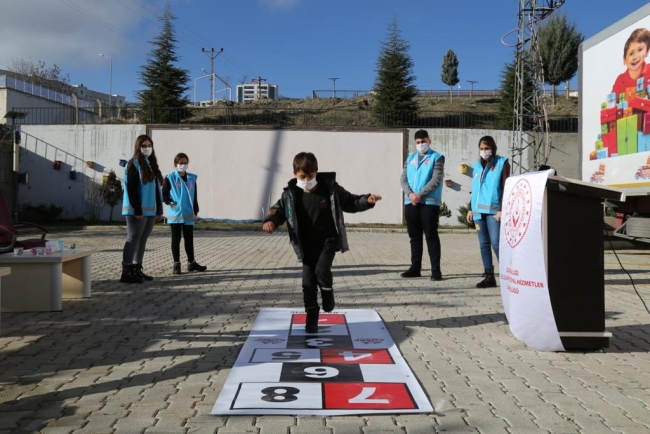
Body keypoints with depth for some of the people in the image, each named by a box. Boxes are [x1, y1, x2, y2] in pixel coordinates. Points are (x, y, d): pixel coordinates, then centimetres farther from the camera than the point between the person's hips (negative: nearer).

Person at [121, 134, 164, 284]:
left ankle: (137, 270, 16)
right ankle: (126, 272, -7)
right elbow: (131, 188, -13)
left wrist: (159, 210, 13)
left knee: (142, 239, 10)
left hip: (150, 210, 8)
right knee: (133, 239, -8)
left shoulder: (152, 164, 17)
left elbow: (156, 189, 17)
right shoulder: (133, 164, -6)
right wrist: (137, 209, -20)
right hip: (136, 210, -7)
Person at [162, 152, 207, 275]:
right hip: (175, 215, -4)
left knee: (189, 239, 10)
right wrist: (170, 203, -16)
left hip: (189, 215, 4)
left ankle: (191, 263, 19)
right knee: (176, 239, 3)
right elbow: (164, 194, -1)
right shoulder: (170, 178, -3)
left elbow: (194, 196, 12)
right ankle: (176, 264, 9)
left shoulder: (192, 178, 8)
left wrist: (196, 211, 10)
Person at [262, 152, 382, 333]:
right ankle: (311, 317, 17)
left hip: (328, 239, -2)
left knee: (322, 270, -23)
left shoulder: (330, 187, -7)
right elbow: (278, 209, -2)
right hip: (307, 244, 2)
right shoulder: (291, 194, -5)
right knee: (308, 281, 2)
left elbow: (350, 202, 2)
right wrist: (270, 221, -25)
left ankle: (327, 293, 11)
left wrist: (367, 200, -14)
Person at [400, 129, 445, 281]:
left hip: (429, 202, -5)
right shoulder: (410, 158, 17)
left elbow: (436, 180, -11)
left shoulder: (437, 158, 1)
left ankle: (436, 270, -2)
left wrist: (419, 195, -16)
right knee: (414, 237, 10)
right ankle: (415, 268, 17)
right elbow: (403, 179, 9)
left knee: (431, 236, -5)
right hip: (410, 203, 5)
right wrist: (410, 194, -10)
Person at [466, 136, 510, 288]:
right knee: (483, 244, 5)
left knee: (496, 244, -10)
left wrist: (501, 209, -13)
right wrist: (471, 209, 14)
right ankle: (489, 276, 9)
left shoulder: (502, 163, 2)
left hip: (493, 210, -5)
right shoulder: (478, 165, 17)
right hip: (478, 211, 5)